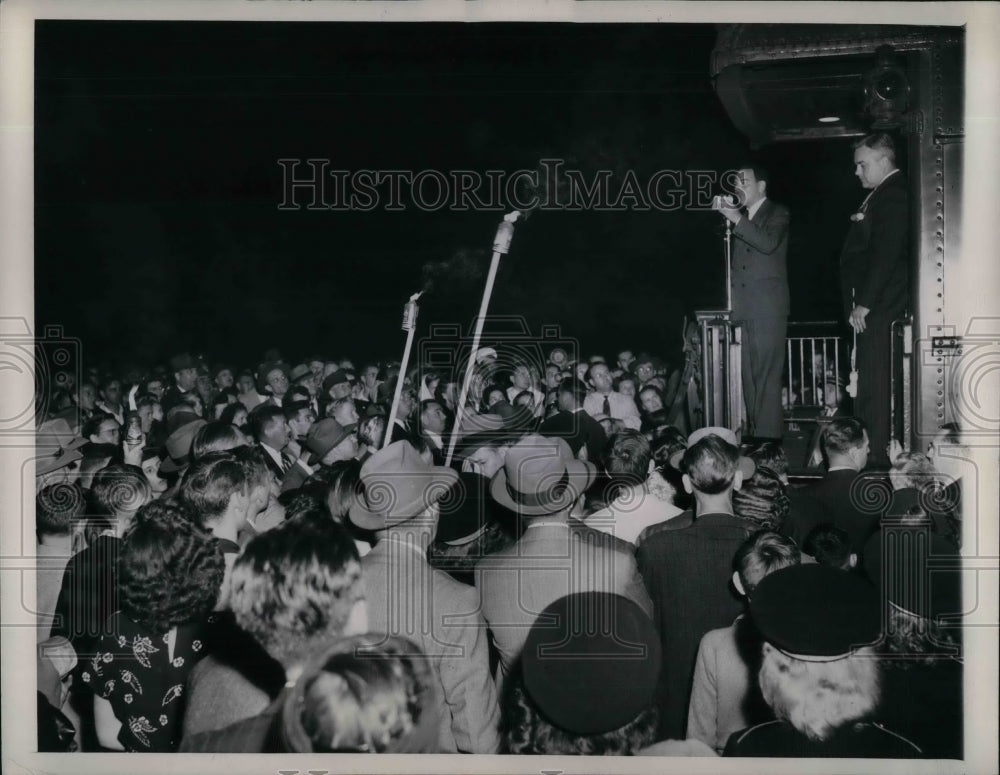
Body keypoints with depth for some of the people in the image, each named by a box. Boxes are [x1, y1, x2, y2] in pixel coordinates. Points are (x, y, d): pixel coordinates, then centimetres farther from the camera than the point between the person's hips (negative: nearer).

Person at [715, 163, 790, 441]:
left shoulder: (777, 213, 3)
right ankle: (753, 432, 10)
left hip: (768, 307, -6)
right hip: (745, 310, 7)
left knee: (767, 376, -10)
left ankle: (769, 435, -10)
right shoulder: (742, 217, 20)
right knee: (749, 377, 6)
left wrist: (737, 220, -16)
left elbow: (769, 243, -17)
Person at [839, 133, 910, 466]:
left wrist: (864, 303, -16)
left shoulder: (894, 195, -11)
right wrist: (858, 302, 14)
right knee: (869, 382, 10)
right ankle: (867, 451, 14)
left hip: (878, 308, -9)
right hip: (869, 307, 9)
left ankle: (876, 456, -1)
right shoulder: (880, 195, 18)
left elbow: (886, 254, -18)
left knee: (875, 384, -6)